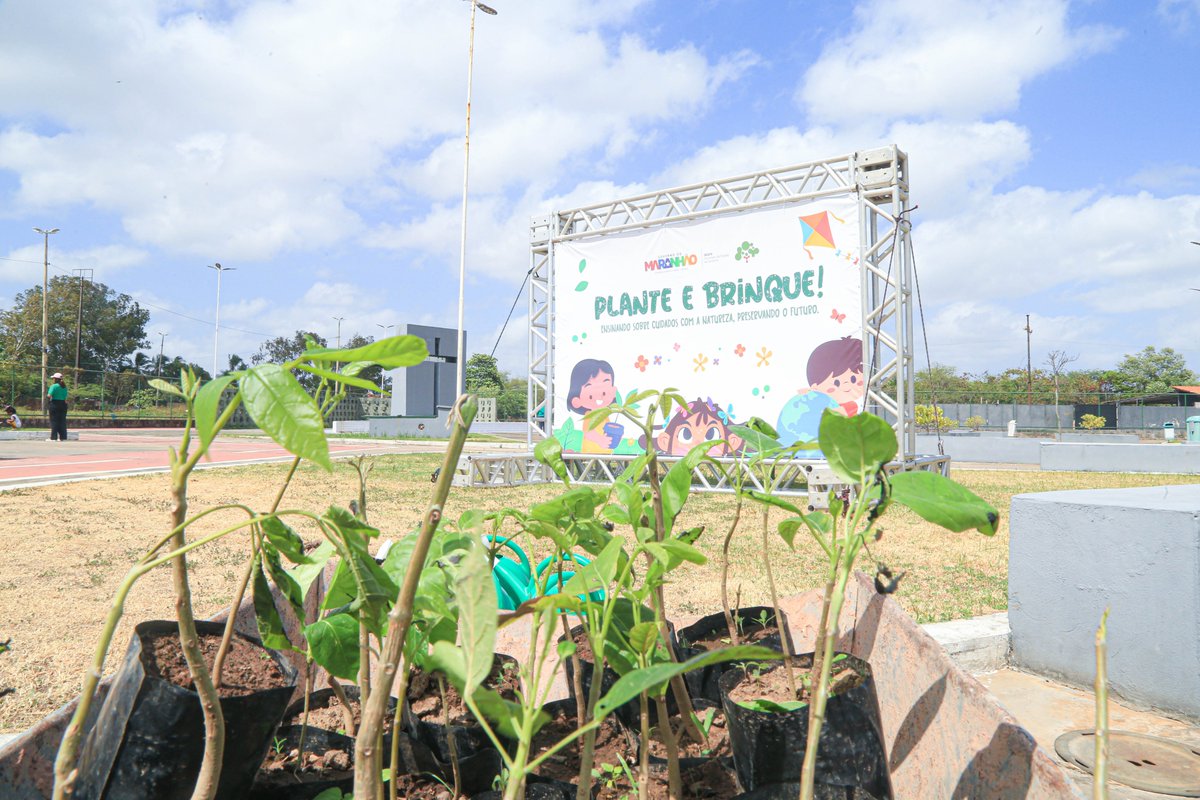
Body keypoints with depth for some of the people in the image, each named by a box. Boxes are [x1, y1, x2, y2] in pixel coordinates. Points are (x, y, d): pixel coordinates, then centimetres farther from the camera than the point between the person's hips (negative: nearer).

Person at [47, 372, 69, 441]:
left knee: (54, 421, -1)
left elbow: (49, 395, -16)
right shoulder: (64, 386, 10)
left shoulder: (54, 386, -9)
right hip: (63, 404, 6)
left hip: (55, 404, -5)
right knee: (62, 421, 8)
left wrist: (47, 395, 2)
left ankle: (53, 437, -2)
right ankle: (63, 437, 7)